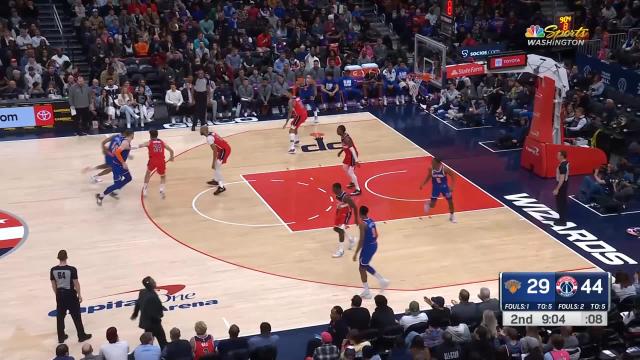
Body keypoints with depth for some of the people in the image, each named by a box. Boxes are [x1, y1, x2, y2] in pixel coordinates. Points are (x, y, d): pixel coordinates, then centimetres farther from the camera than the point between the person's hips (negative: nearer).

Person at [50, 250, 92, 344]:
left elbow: (53, 284, 3)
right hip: (71, 294, -3)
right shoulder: (72, 269, -18)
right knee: (76, 316, 9)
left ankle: (61, 337, 22)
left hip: (60, 294, 3)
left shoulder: (53, 270, -7)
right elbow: (76, 283, -12)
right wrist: (79, 295, 1)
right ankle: (82, 336, 19)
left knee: (60, 317, 14)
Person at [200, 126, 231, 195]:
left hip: (224, 150, -10)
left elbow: (215, 150, -21)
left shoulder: (209, 138, -17)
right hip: (225, 148, 10)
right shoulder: (212, 134, 12)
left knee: (217, 166, -11)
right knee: (216, 164, 25)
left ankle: (221, 187, -16)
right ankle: (216, 180, 39)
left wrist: (213, 162, -18)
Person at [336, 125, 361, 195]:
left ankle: (358, 190, -7)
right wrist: (341, 151, 30)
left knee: (350, 172, -11)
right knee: (345, 168, 27)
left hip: (352, 155, -11)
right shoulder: (343, 136, 0)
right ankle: (353, 182, 44)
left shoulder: (346, 138, -30)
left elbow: (352, 149, -32)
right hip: (348, 154, 11)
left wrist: (356, 160, -34)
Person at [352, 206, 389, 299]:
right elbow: (376, 235, 13)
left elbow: (361, 240, -22)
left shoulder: (362, 224, -21)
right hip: (374, 245, 8)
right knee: (365, 266, 26)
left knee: (362, 268, 6)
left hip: (367, 247, -8)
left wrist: (356, 253, -18)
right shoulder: (371, 221, 5)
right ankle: (382, 280, 25)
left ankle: (367, 292, 11)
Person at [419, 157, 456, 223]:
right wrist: (423, 184, -8)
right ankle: (428, 204, 36)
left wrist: (452, 186, -22)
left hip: (444, 187, -1)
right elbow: (428, 177, 2)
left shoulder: (445, 169, -25)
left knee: (450, 201, 7)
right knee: (432, 205, -2)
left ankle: (452, 216, 32)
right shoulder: (431, 169, -17)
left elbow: (452, 176, -13)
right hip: (436, 187, 1)